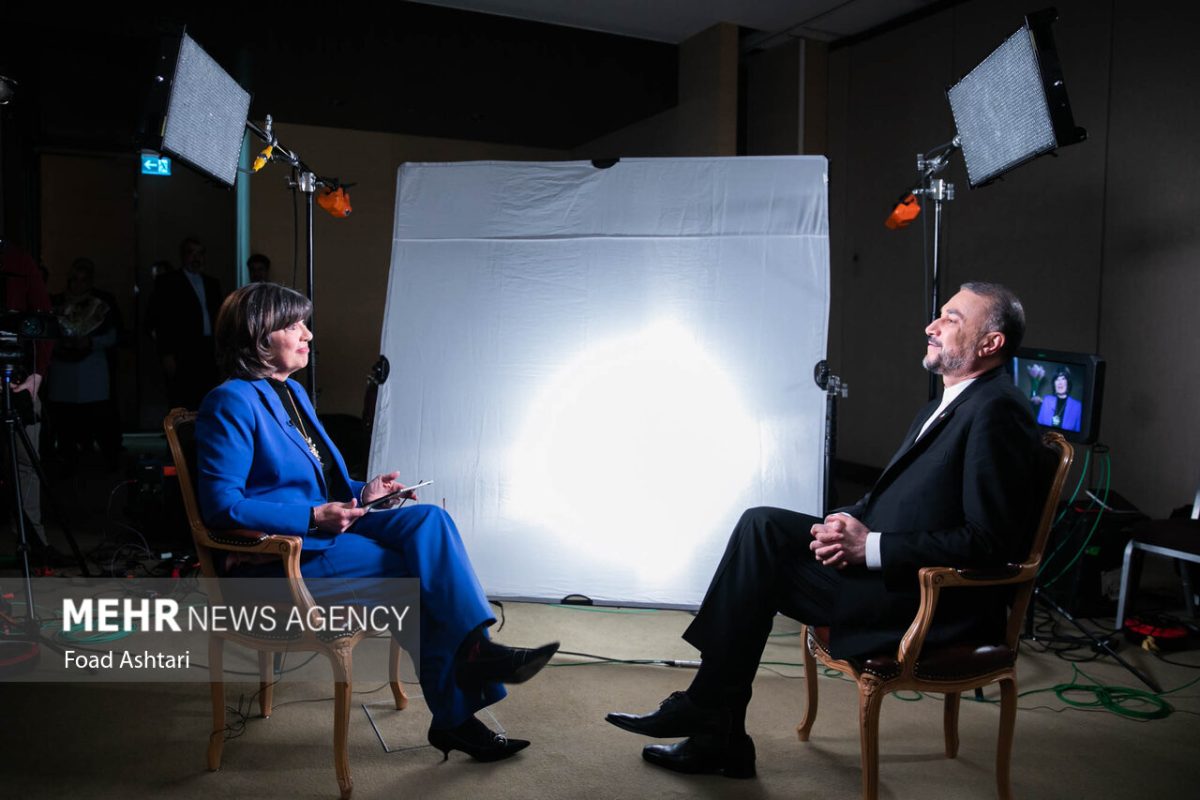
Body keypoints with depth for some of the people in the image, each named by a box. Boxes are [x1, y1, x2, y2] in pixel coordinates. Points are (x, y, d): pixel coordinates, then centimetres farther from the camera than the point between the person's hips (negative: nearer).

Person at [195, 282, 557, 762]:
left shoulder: (290, 391, 16)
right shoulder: (231, 403, -13)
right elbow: (221, 505, -19)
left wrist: (358, 494, 5)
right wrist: (314, 516, -23)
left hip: (323, 529, 8)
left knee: (428, 519, -15)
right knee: (417, 570, -19)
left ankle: (473, 648, -18)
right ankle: (453, 715, -7)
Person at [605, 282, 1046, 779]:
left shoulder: (996, 411, -15)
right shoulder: (947, 405, 15)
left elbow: (988, 543, -20)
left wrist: (869, 547, -20)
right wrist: (848, 524, -4)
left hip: (939, 597, -9)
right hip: (882, 558, 9)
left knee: (759, 552, -14)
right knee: (762, 526, -7)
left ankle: (708, 713, 5)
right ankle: (719, 737, -2)